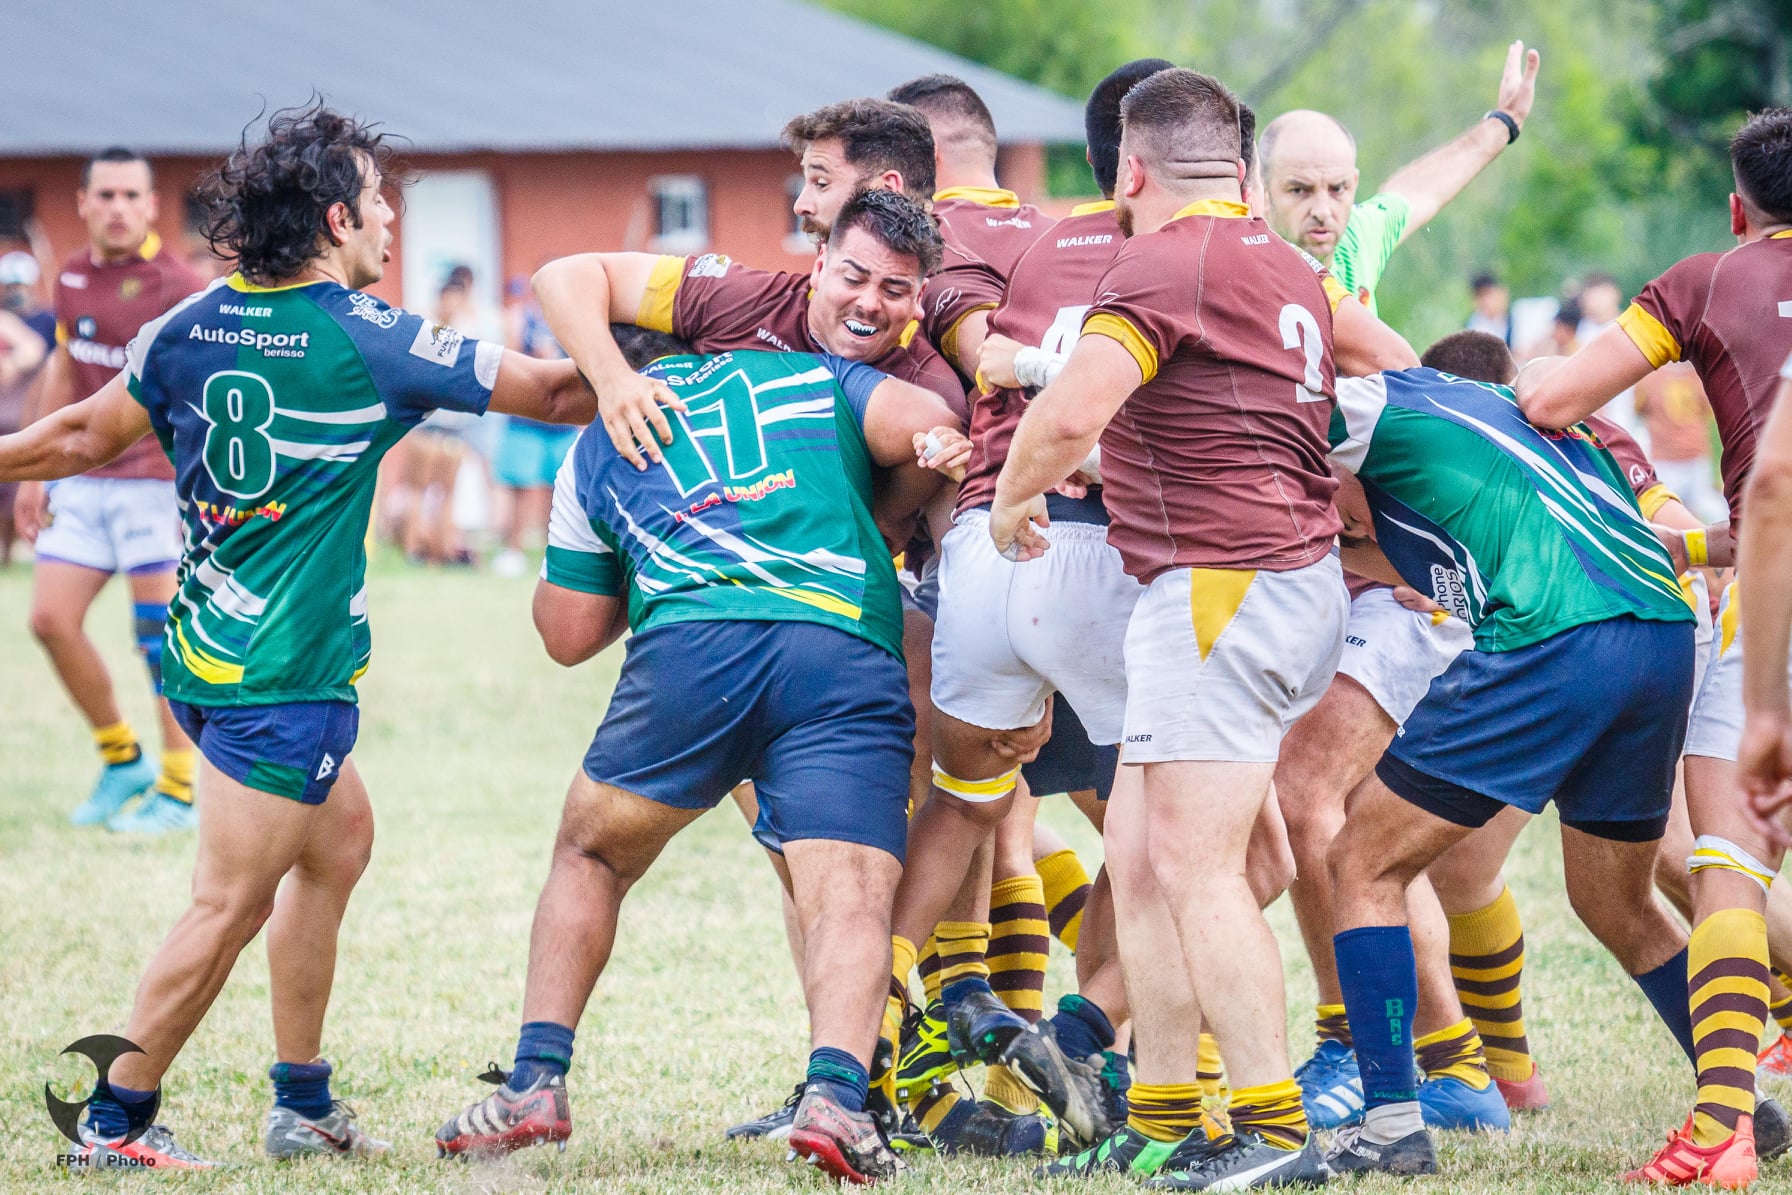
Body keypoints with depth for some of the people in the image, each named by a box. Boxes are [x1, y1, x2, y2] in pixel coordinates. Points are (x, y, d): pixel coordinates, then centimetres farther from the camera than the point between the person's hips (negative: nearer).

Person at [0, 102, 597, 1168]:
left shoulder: (194, 325, 3)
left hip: (206, 643, 8)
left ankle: (302, 1107, 24)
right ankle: (115, 1122, 4)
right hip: (285, 672, -8)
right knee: (231, 907, -2)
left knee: (340, 834, 21)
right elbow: (552, 392, -5)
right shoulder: (373, 343, -12)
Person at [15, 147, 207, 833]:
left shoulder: (172, 286, -13)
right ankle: (121, 760, 19)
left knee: (159, 632, -5)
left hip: (154, 480, -7)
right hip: (82, 480, 7)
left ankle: (178, 791, 4)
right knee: (51, 620, 3)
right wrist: (34, 472, 20)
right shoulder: (73, 278, 9)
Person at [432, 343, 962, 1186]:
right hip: (852, 650, 0)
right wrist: (880, 519, 28)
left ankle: (536, 1083, 15)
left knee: (590, 856, 22)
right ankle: (835, 1095, -31)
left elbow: (569, 634, 31)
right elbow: (929, 427, 10)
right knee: (850, 899, -7)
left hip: (694, 643, 1)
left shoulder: (596, 451, 29)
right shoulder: (813, 376, 28)